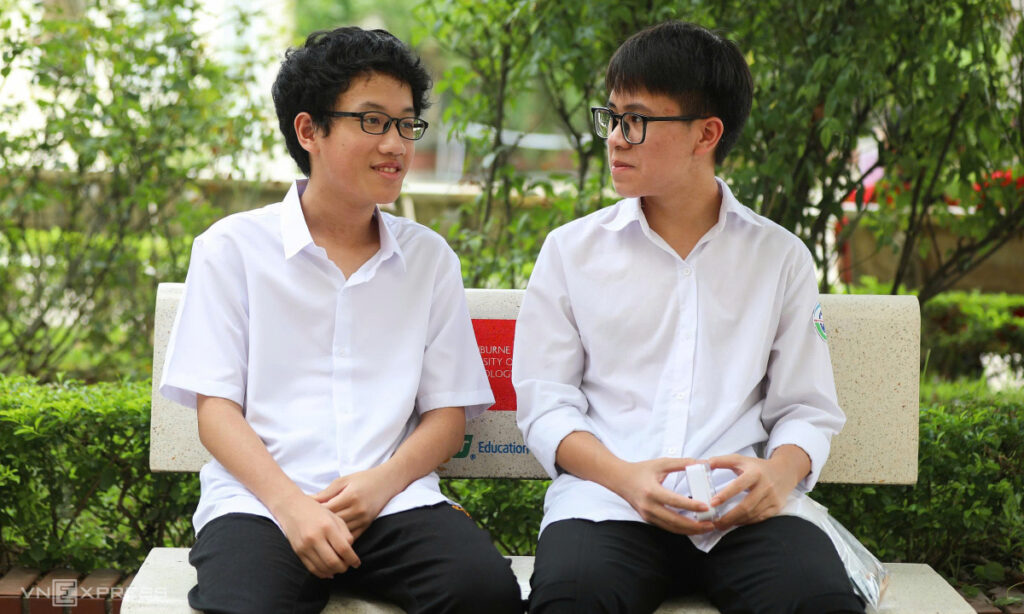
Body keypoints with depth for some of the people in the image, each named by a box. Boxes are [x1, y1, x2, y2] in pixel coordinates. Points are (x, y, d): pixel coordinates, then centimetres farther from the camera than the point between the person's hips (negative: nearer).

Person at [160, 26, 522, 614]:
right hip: (259, 500, -3)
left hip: (396, 500, 3)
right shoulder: (232, 246, 8)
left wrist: (384, 481, -8)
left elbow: (448, 412, 13)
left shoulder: (430, 257, 16)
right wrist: (291, 505, -14)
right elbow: (215, 408, 2)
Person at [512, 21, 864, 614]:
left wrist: (778, 472, -12)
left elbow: (808, 408, 12)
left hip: (740, 507, 1)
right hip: (606, 497, -1)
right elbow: (543, 402, 7)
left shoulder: (780, 257, 12)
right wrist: (624, 478, -12)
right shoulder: (573, 249, 11)